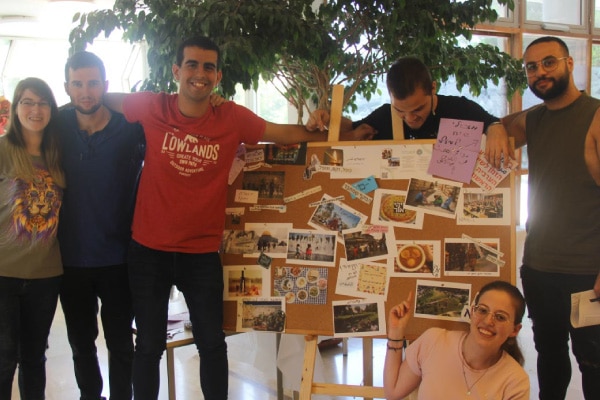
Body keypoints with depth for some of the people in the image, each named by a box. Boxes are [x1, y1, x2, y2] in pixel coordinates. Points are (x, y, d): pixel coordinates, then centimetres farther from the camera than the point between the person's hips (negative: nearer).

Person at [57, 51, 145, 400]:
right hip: (71, 257, 3)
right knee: (81, 342, 18)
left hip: (117, 256, -2)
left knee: (120, 343, 10)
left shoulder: (129, 127, -11)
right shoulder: (58, 126, -3)